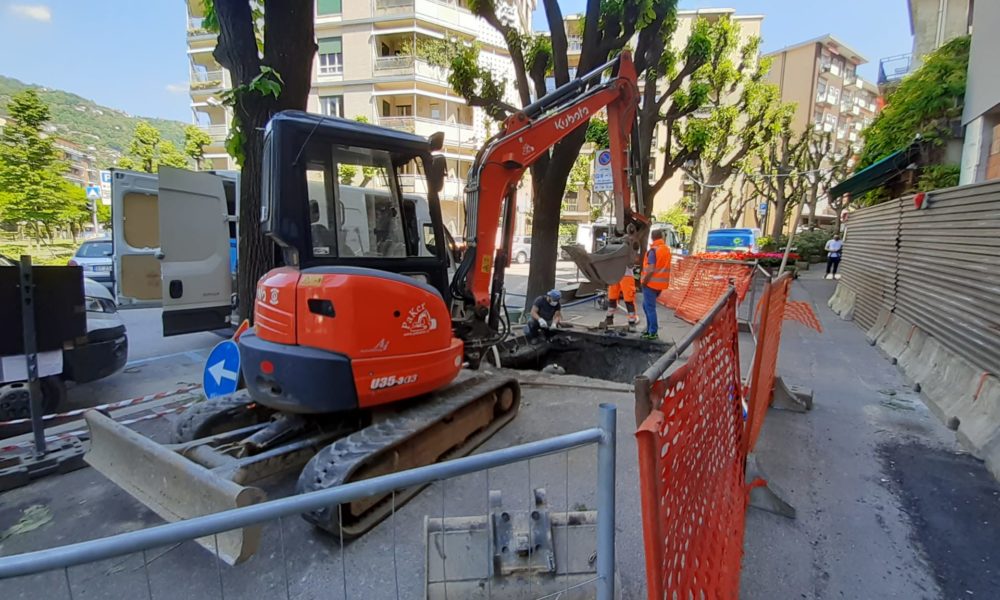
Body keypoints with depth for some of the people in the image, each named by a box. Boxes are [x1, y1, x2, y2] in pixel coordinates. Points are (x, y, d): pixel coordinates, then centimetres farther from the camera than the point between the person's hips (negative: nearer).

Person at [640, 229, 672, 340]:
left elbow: (651, 269, -21)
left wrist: (644, 281, -12)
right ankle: (649, 329, 24)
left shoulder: (653, 250, -15)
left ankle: (653, 333, 1)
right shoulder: (667, 249, 10)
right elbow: (663, 266, 14)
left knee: (650, 307, -1)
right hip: (660, 283, 8)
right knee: (646, 305, 19)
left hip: (651, 283, -8)